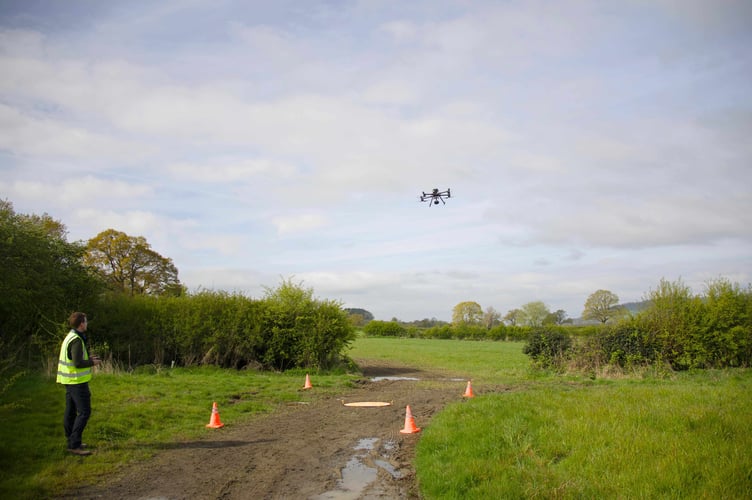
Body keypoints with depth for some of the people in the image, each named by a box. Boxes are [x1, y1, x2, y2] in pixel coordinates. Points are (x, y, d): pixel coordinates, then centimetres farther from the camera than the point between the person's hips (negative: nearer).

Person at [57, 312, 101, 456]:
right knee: (84, 412, -9)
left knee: (71, 412, 13)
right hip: (77, 381, -10)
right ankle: (74, 445, -9)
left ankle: (72, 442, 21)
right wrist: (92, 363, -9)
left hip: (69, 380, 10)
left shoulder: (70, 337, 12)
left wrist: (88, 359, 13)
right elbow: (78, 363, -25)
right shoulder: (76, 340, -20)